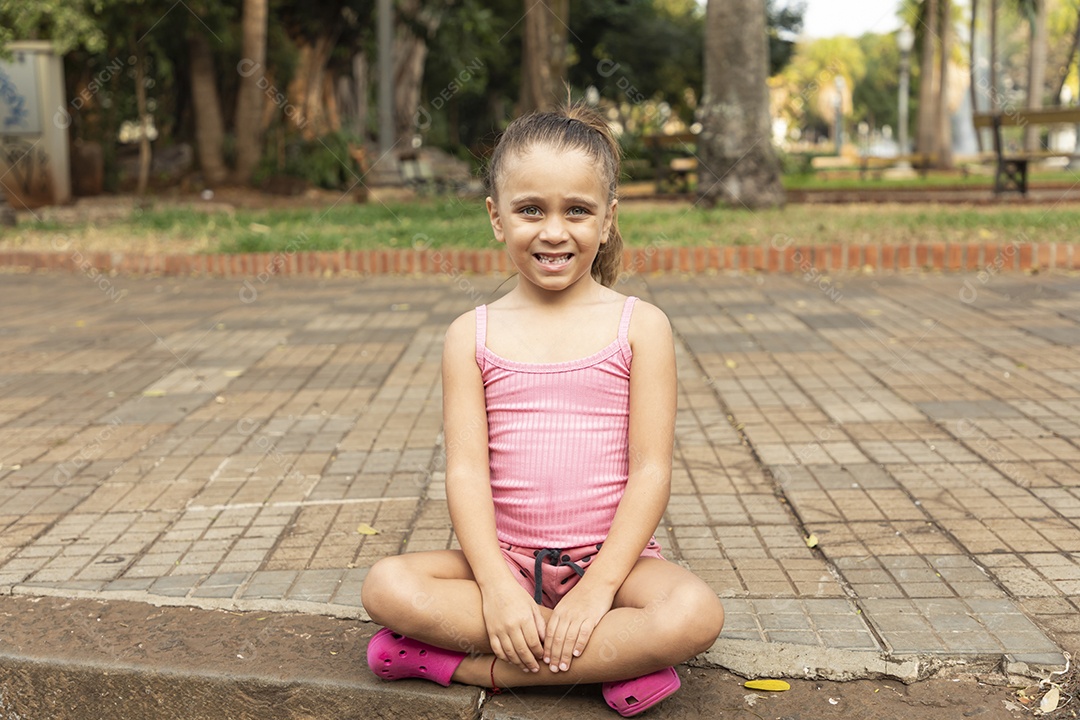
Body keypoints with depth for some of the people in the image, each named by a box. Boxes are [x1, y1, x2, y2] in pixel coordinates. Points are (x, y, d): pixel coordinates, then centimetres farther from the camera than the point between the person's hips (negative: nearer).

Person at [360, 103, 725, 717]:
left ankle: (472, 665, -20)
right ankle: (616, 660, -19)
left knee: (696, 615, -31)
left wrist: (599, 585, -17)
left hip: (615, 557, -1)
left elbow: (651, 470, -7)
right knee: (387, 586, -24)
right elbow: (466, 469, -5)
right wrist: (497, 586, -18)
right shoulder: (473, 335, 2)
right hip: (506, 557, 2)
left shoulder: (639, 326, -2)